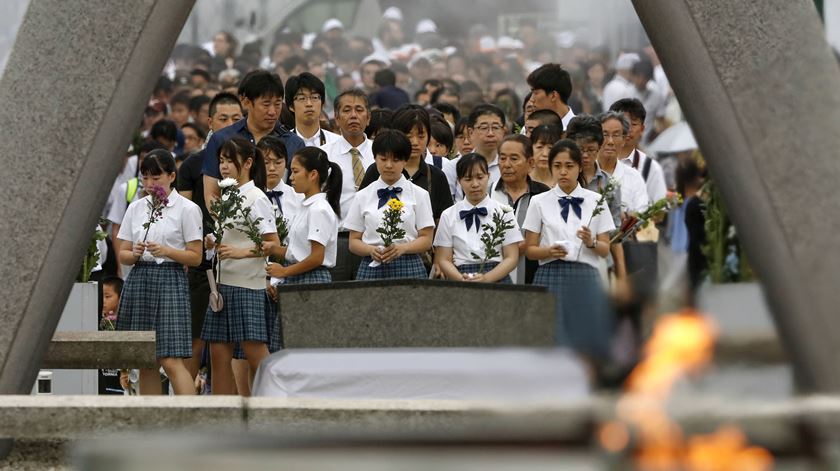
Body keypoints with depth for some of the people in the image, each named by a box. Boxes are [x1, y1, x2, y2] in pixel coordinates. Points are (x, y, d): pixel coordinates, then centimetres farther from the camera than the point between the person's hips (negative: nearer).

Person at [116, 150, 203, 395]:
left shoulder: (187, 209, 0)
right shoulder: (136, 208, 13)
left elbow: (195, 257, -2)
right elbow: (122, 254, 13)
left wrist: (165, 251, -16)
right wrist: (135, 253, -8)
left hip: (170, 280, -5)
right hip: (138, 280, 5)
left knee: (171, 361, -14)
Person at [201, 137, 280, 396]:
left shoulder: (256, 199, -7)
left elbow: (274, 245, -13)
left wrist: (240, 252, -23)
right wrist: (212, 244, 5)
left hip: (247, 286, -8)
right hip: (222, 283, 8)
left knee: (255, 352, -9)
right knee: (218, 353, 5)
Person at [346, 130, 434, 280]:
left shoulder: (419, 195, 7)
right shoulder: (363, 197, 11)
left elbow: (426, 239, 3)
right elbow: (354, 242, 9)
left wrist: (402, 248, -15)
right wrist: (371, 250, -12)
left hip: (408, 267, -1)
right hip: (372, 267, 1)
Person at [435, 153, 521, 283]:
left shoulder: (503, 212, 8)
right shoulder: (448, 216, 11)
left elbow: (512, 257, 3)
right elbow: (444, 260, 6)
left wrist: (487, 278, -13)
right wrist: (462, 279, -13)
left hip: (496, 281, 0)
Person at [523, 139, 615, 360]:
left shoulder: (595, 201, 8)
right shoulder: (539, 202, 7)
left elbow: (605, 249, 8)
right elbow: (530, 249, 7)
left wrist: (591, 243, -13)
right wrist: (549, 251, -13)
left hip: (585, 277, 1)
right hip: (551, 275, -1)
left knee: (586, 342, -4)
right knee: (552, 343, -7)